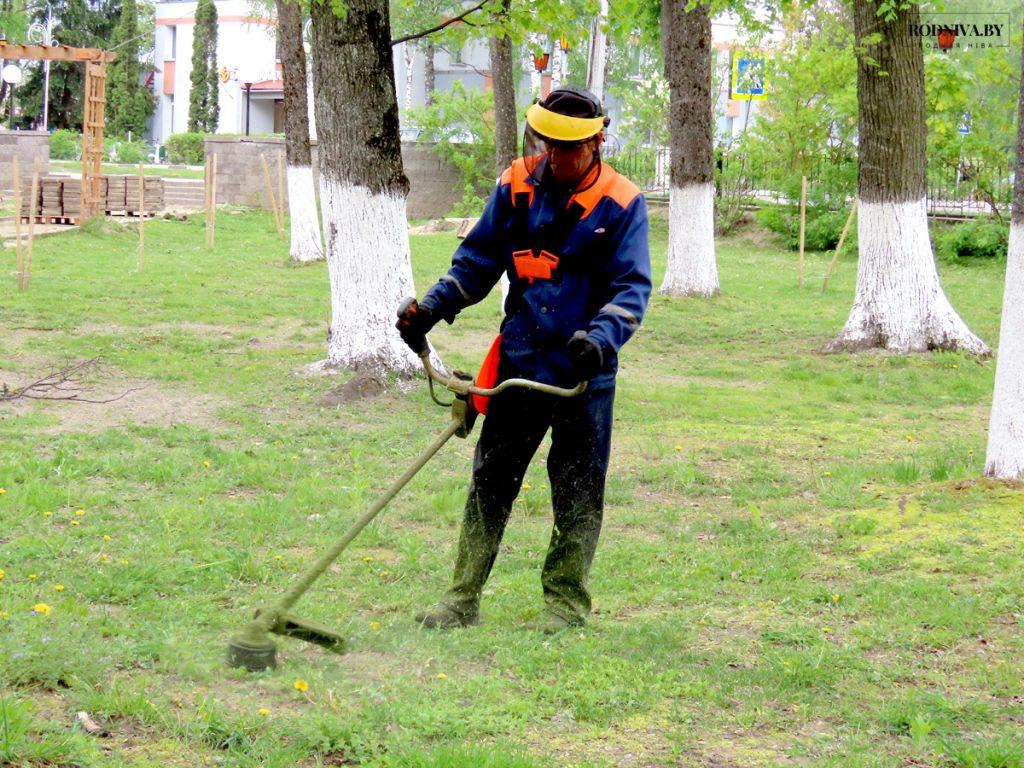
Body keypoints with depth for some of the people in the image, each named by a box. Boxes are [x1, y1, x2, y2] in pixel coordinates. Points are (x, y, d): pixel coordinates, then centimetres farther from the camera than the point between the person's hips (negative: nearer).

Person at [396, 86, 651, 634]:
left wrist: (602, 336, -30)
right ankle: (464, 597, 14)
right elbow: (479, 258, 10)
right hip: (518, 361, 3)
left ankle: (565, 602, 18)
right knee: (490, 480, 7)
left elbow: (631, 287, -12)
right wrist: (432, 307, -3)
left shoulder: (620, 203, -8)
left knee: (577, 491, 6)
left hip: (583, 372, -3)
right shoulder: (517, 186, 2)